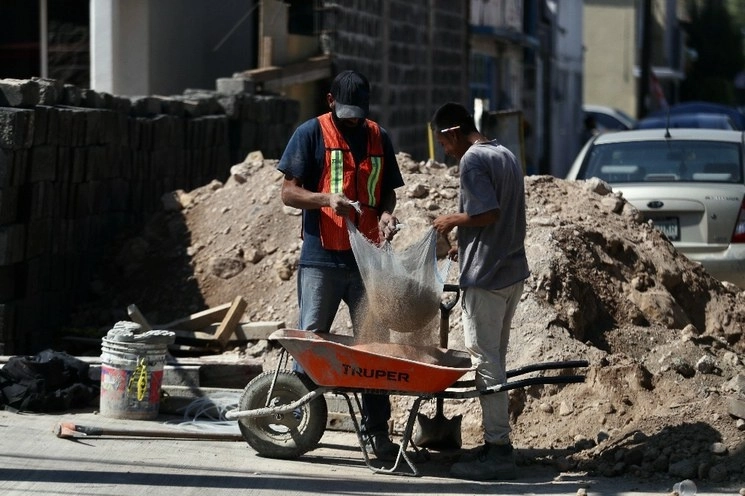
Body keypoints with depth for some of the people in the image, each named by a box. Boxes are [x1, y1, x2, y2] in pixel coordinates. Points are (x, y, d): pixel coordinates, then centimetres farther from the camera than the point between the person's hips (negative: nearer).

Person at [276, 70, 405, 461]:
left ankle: (376, 429, 7)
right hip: (322, 259, -4)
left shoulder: (379, 138, 14)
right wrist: (326, 199, -20)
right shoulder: (311, 134, 1)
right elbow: (288, 193, -2)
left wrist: (386, 213, -1)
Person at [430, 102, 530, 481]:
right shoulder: (506, 156, 16)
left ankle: (499, 451, -6)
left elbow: (489, 212, -23)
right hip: (512, 270, 9)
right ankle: (495, 444, 15)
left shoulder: (473, 160, -13)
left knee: (485, 360, -6)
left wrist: (455, 219, -7)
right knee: (495, 358, 13)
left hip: (485, 277, -9)